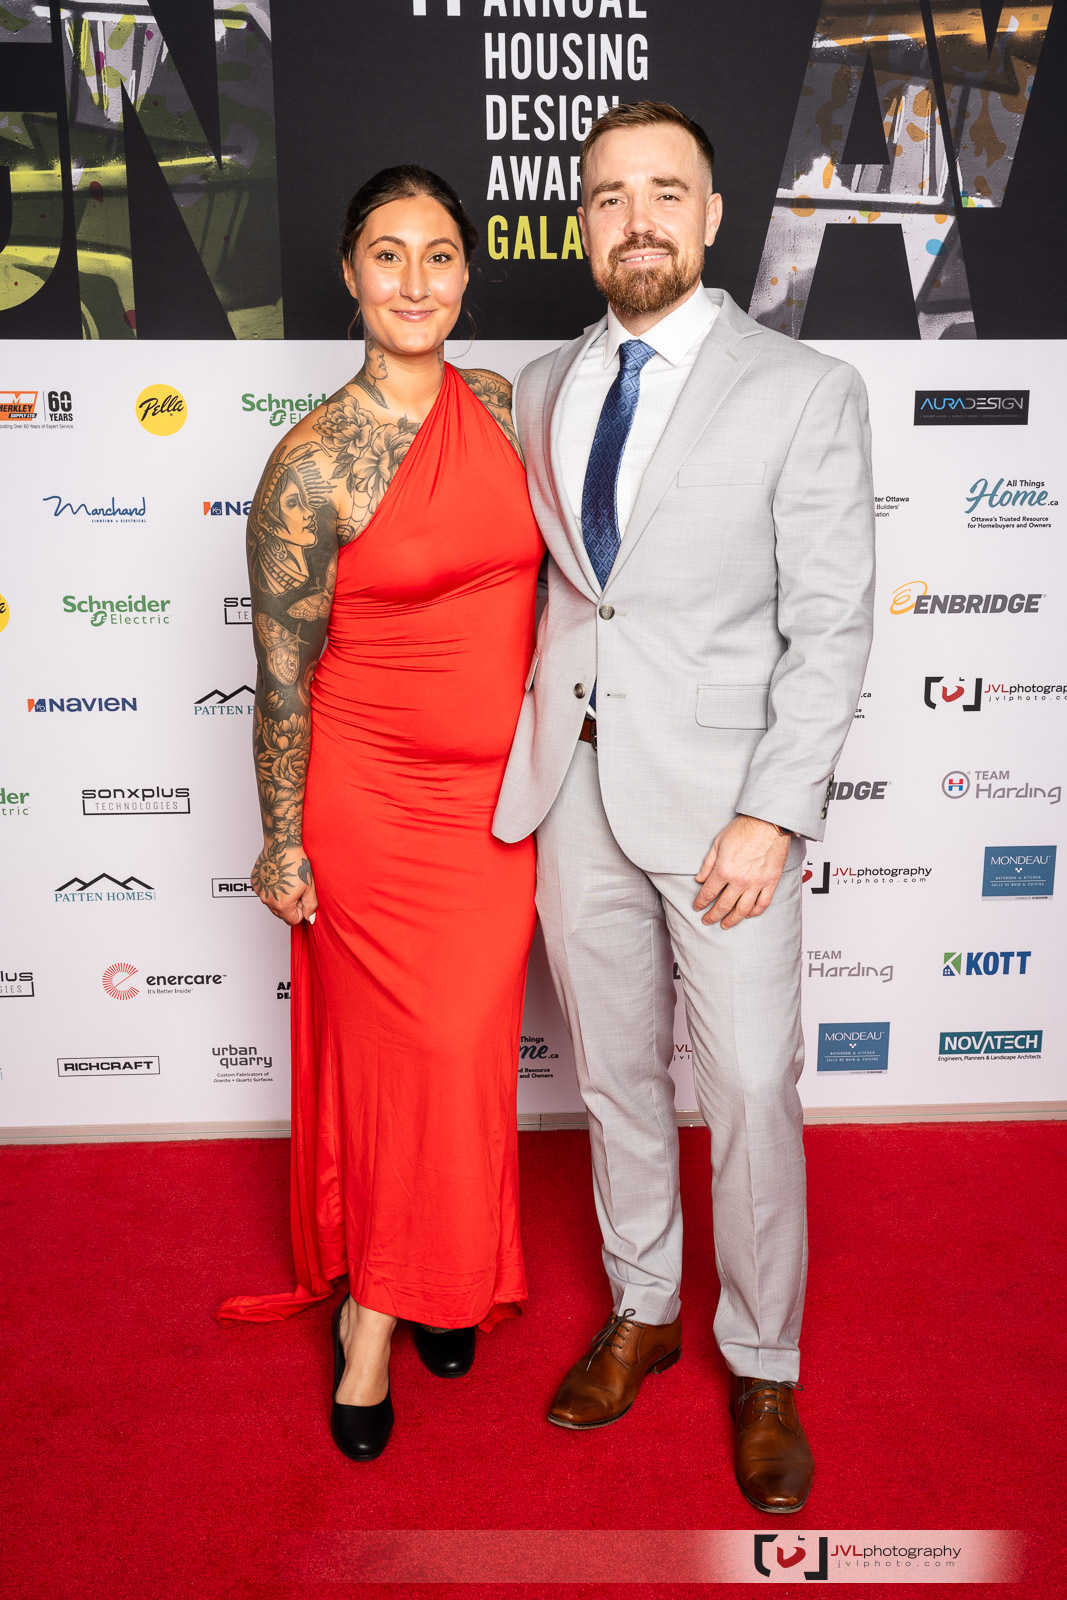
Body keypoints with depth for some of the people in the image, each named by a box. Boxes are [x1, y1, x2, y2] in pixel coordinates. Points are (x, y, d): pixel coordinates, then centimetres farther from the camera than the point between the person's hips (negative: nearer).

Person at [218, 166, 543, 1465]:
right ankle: (378, 1301, 31)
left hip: (498, 791, 5)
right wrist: (283, 842, -5)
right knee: (399, 1047, 6)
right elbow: (280, 672, -9)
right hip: (372, 795, -4)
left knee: (469, 1047, 12)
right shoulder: (313, 459, -13)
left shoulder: (504, 408, 3)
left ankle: (415, 1286, 36)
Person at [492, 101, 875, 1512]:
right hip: (573, 788, 4)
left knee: (752, 1093, 4)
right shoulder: (544, 389, 10)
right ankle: (642, 1311, 38)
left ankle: (762, 1370, 27)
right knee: (616, 1075, 16)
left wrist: (772, 817, -16)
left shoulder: (806, 391, -4)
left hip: (720, 799, -4)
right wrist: (528, 749, 5)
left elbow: (830, 628, -8)